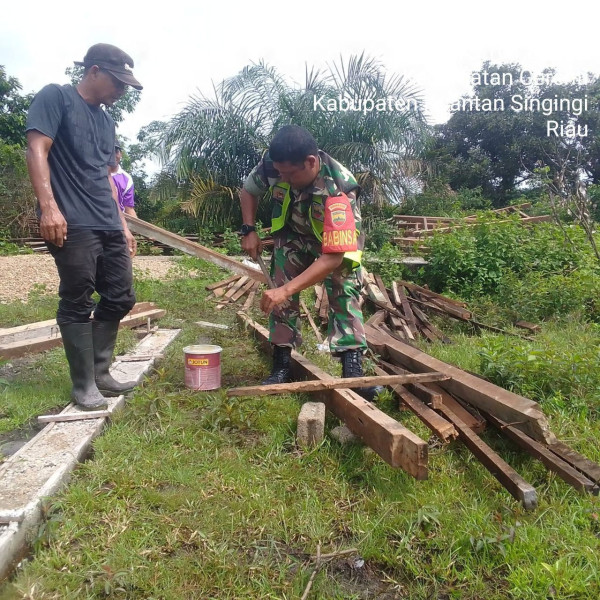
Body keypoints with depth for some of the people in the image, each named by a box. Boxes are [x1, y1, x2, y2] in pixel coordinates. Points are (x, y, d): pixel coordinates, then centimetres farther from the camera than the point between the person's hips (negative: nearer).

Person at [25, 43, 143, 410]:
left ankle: (100, 372, 20)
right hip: (72, 225, -8)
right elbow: (37, 150, -9)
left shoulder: (107, 120, 22)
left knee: (121, 298, 7)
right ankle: (84, 385, 8)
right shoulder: (56, 97, 1)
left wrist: (122, 224, 21)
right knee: (77, 304, -3)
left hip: (109, 227, 8)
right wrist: (49, 207, -21)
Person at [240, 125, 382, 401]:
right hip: (293, 233, 4)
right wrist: (249, 230, -16)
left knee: (344, 292, -19)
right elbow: (249, 190, -4)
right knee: (282, 297, -6)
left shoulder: (337, 190, -43)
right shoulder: (272, 163, -29)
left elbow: (333, 257, -46)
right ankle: (281, 365, 2)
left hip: (338, 236, -3)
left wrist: (286, 290, -50)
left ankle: (352, 367, -20)